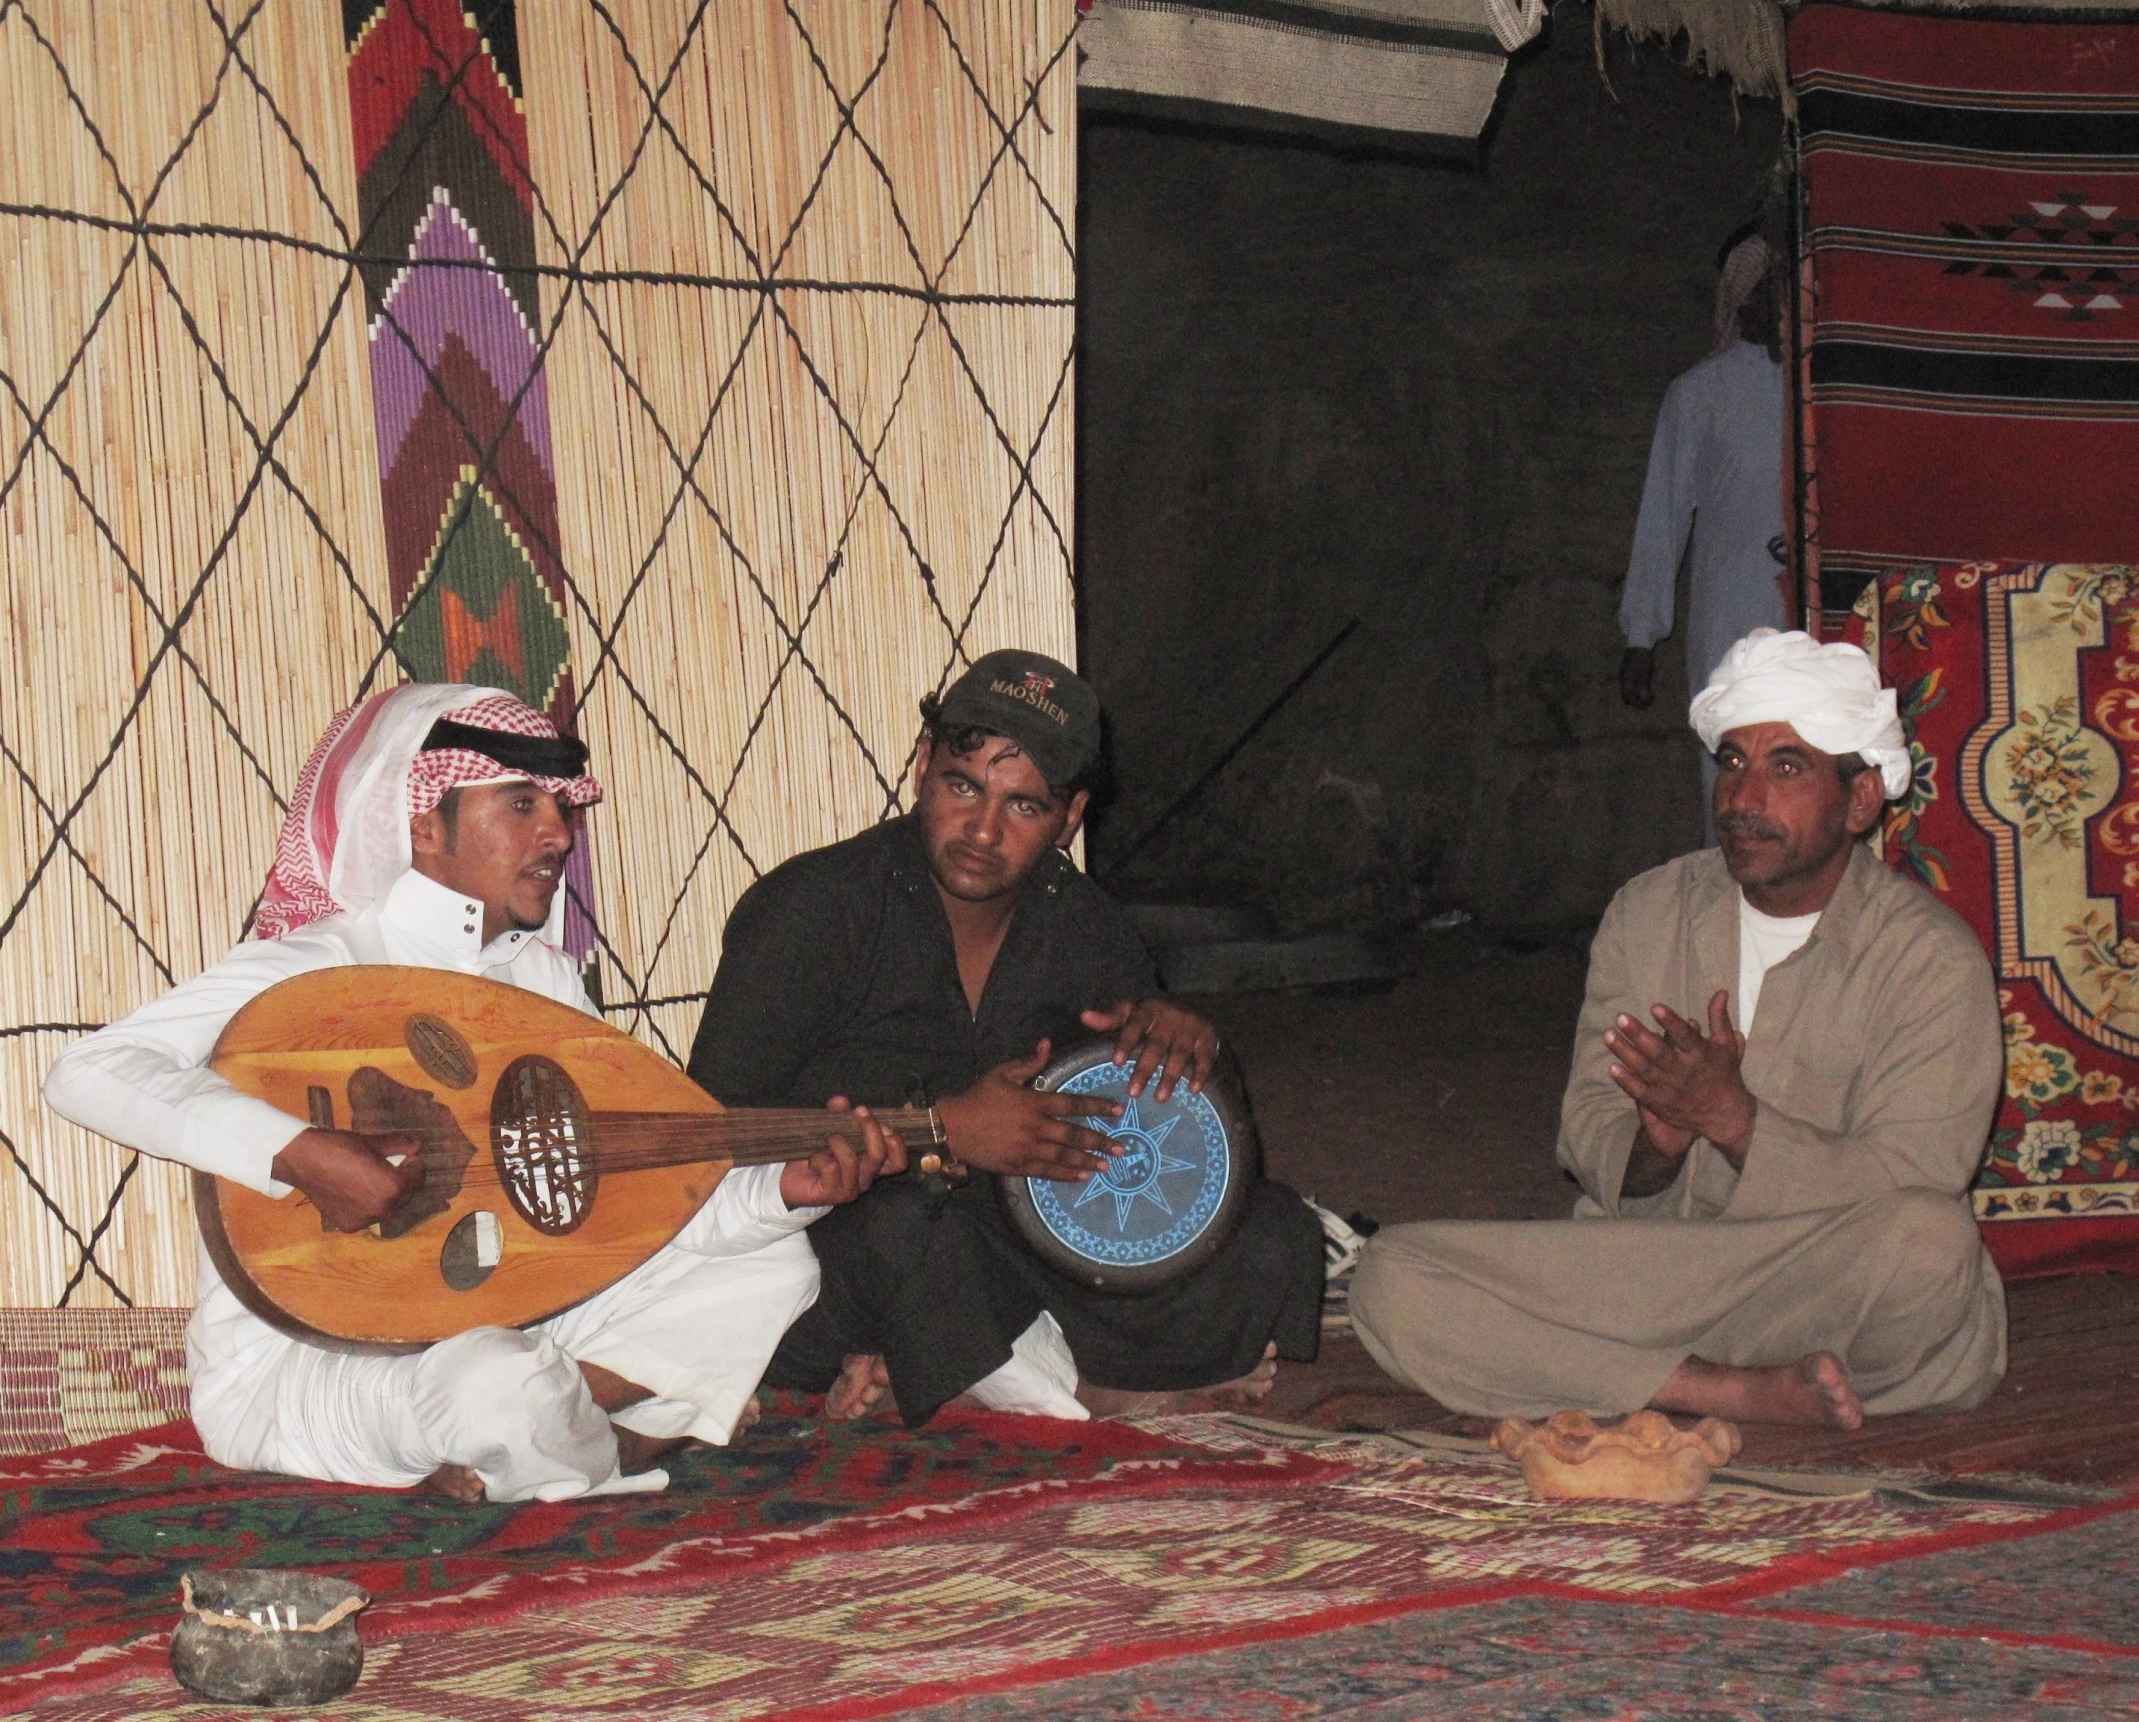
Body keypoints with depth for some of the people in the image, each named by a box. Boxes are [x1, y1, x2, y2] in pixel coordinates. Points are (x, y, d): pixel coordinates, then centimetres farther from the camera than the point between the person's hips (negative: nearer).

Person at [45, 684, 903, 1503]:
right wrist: (298, 1154, -39)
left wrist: (786, 1190, -15)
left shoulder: (541, 975, 5)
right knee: (502, 1383, -39)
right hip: (295, 1365, -8)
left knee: (773, 1263, 0)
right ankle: (623, 1443, -5)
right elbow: (88, 1074, -29)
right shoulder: (318, 967, -16)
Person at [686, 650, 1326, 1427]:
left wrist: (1174, 1034, -10)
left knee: (1274, 1235, -10)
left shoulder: (1087, 929, 5)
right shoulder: (813, 910, -11)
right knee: (903, 1224, -41)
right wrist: (940, 1132, -23)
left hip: (1020, 1259, 6)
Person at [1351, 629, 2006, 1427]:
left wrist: (1734, 1120, -26)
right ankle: (1739, 1392, -24)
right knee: (1390, 1280, -19)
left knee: (1931, 1244, -38)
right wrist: (1653, 1145, -20)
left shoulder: (1931, 958, -4)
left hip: (1830, 1294, -3)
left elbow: (1907, 1195, -14)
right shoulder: (1647, 915, 8)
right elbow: (1587, 1136, 4)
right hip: (1640, 1265, 3)